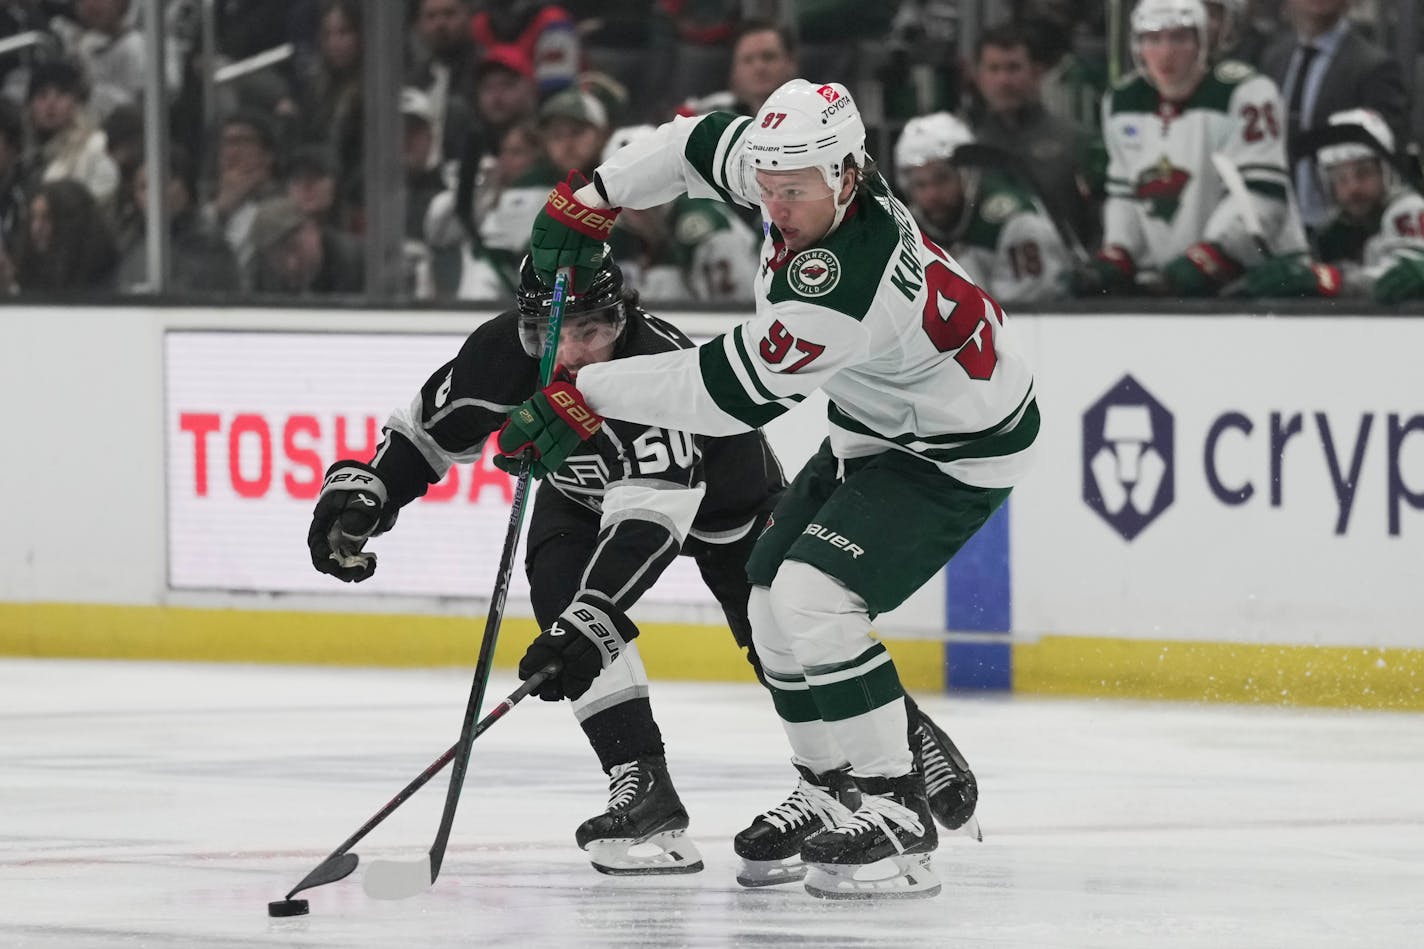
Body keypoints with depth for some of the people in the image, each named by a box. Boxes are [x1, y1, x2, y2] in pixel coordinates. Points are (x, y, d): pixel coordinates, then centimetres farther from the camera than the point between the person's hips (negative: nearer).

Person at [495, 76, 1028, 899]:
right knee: (773, 598, 9)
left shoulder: (843, 284, -38)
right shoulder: (808, 176, -12)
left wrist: (582, 398, -26)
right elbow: (705, 144, 8)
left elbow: (728, 390, -33)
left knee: (814, 599, -22)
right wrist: (592, 200, 3)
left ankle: (896, 812, -15)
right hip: (878, 425, 10)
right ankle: (832, 791, 22)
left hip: (961, 450, -10)